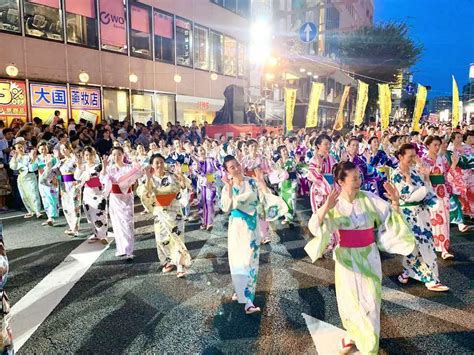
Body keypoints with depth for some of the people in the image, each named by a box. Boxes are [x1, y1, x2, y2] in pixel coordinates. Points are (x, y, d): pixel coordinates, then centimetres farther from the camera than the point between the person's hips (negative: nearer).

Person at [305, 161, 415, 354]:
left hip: (368, 257, 1)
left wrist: (395, 201, -22)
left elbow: (391, 216, -2)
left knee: (369, 301, 6)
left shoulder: (369, 198, -7)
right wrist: (325, 207, -38)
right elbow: (314, 226, -22)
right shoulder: (334, 204, -11)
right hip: (346, 258, 0)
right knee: (349, 300, 15)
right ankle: (352, 334, 43)